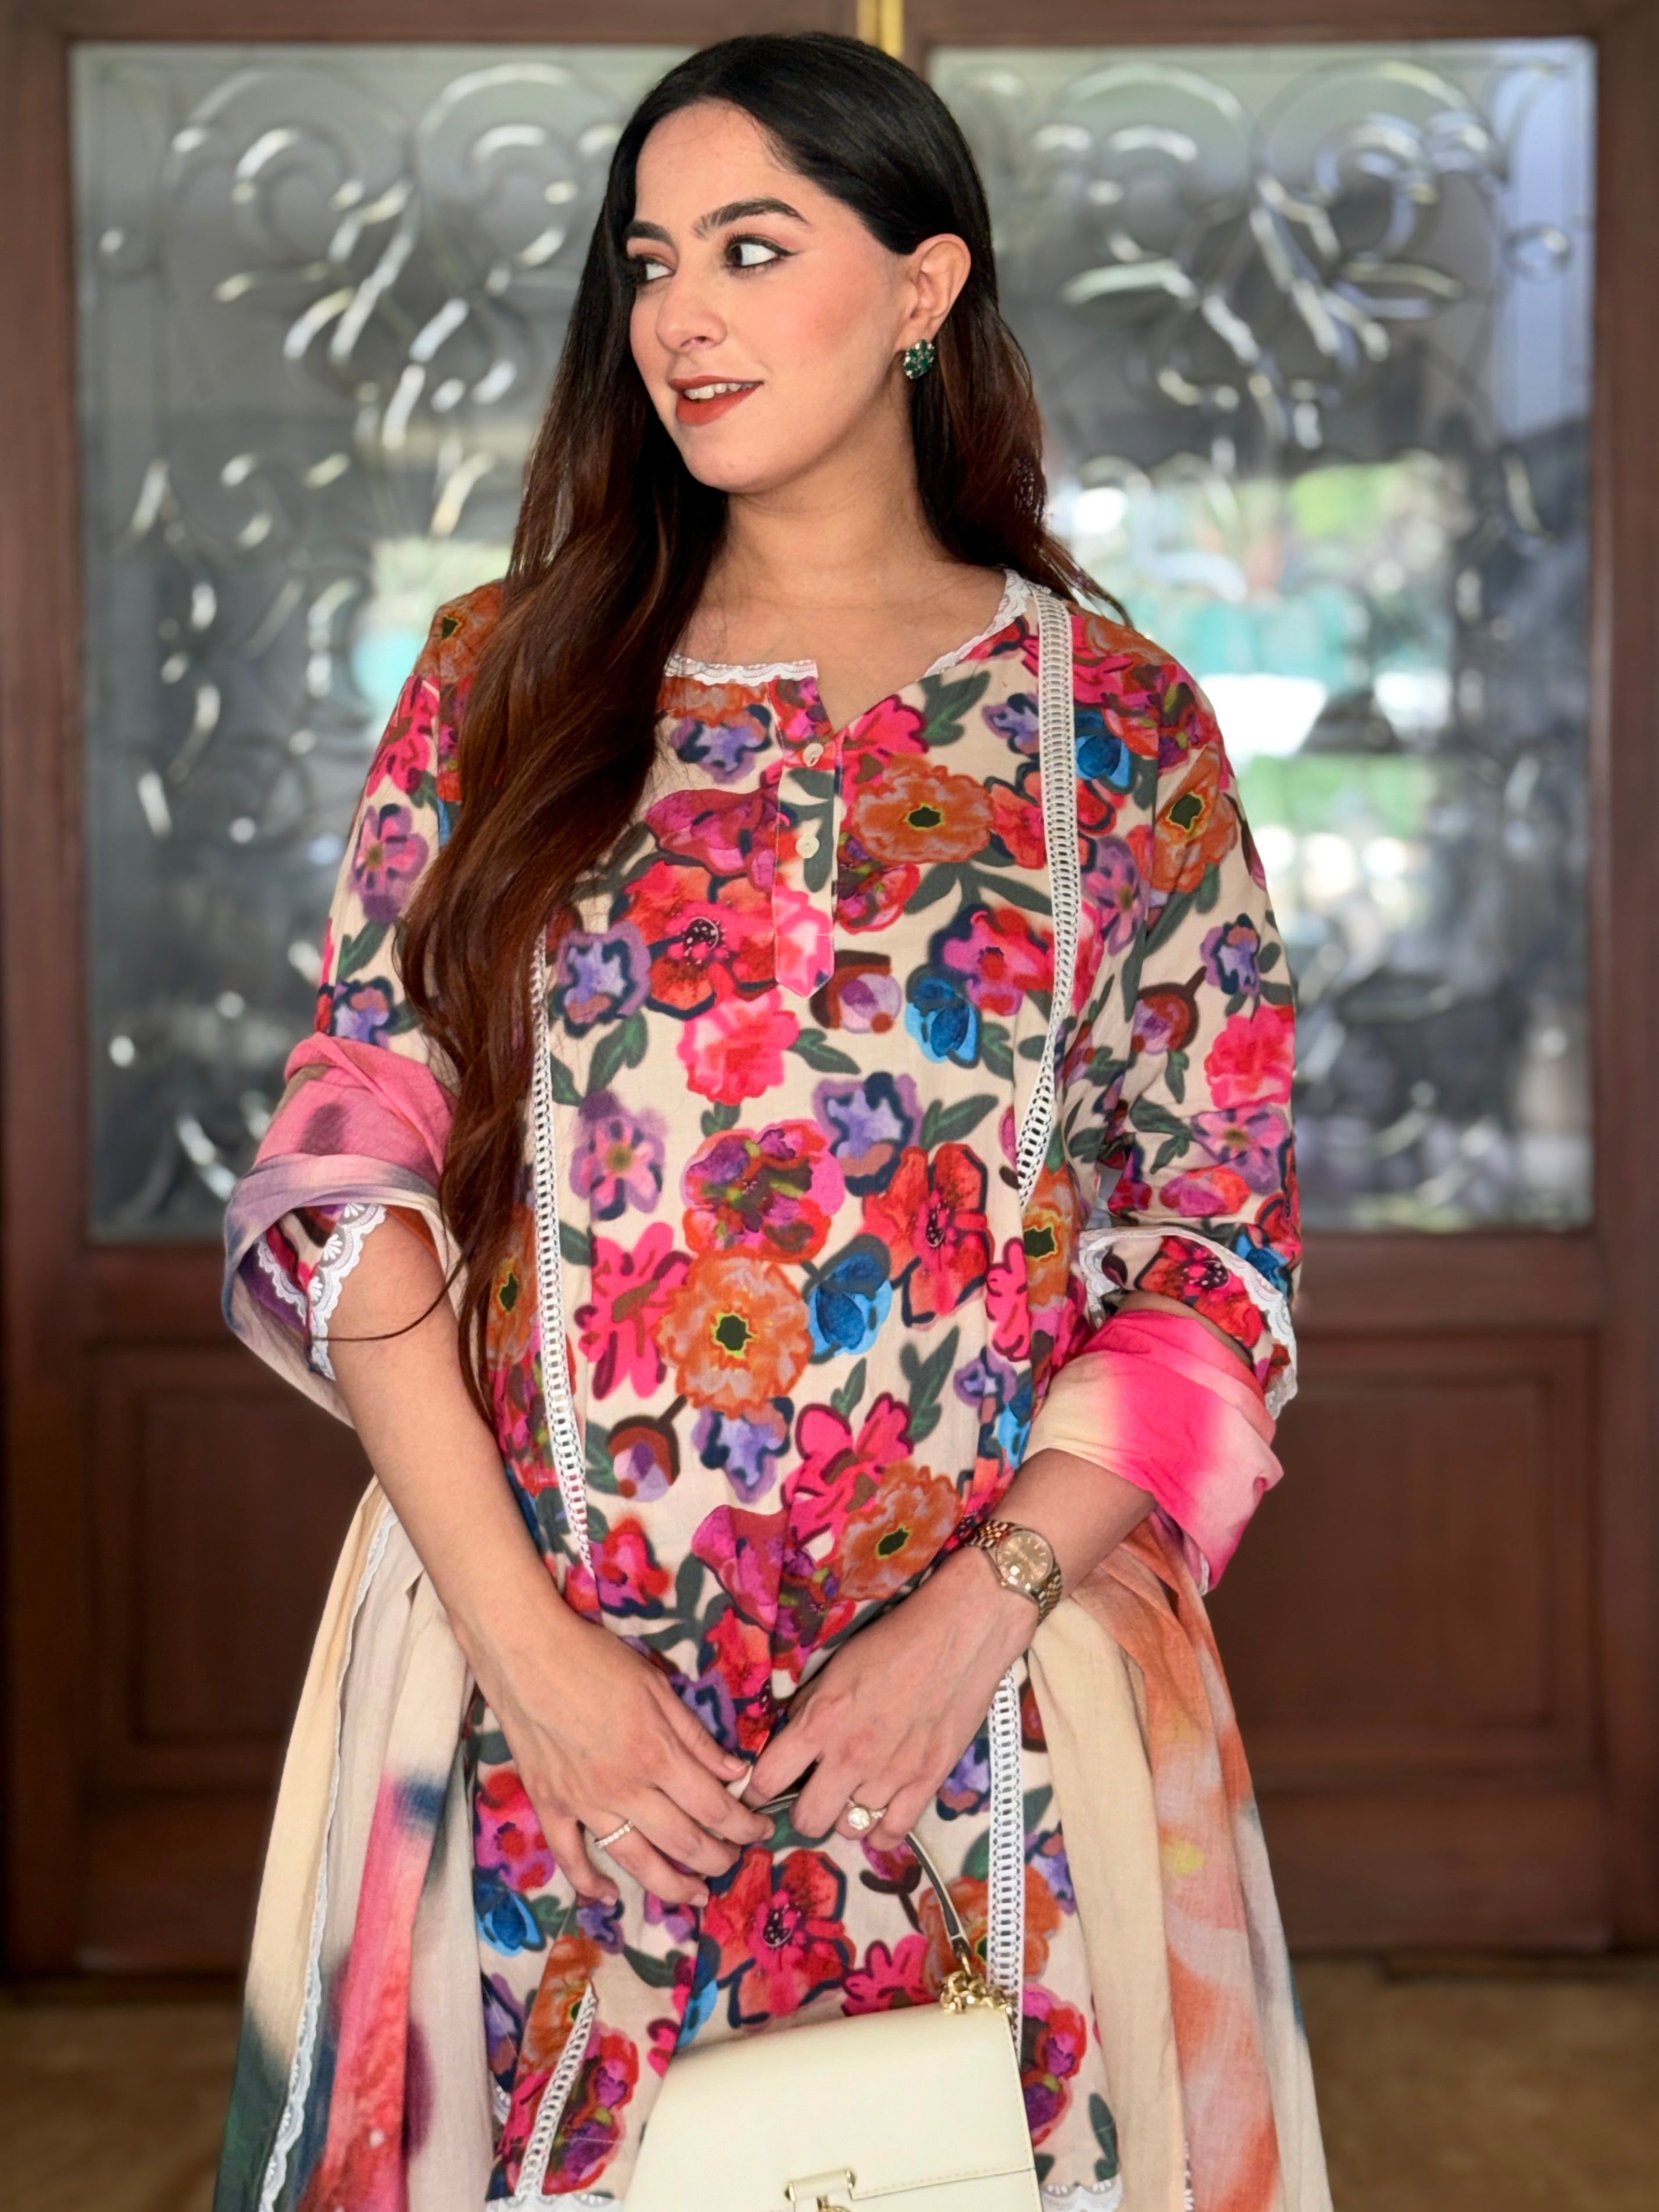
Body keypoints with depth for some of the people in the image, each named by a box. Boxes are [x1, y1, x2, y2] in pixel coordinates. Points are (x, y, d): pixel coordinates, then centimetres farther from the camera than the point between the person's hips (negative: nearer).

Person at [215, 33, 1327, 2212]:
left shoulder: (1111, 718, 2)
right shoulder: (508, 678, 5)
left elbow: (1226, 1245, 0)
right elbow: (350, 1172, 1)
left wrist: (977, 1616, -13)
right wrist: (518, 1627, -10)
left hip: (991, 1691, -1)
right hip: (537, 1677, 1)